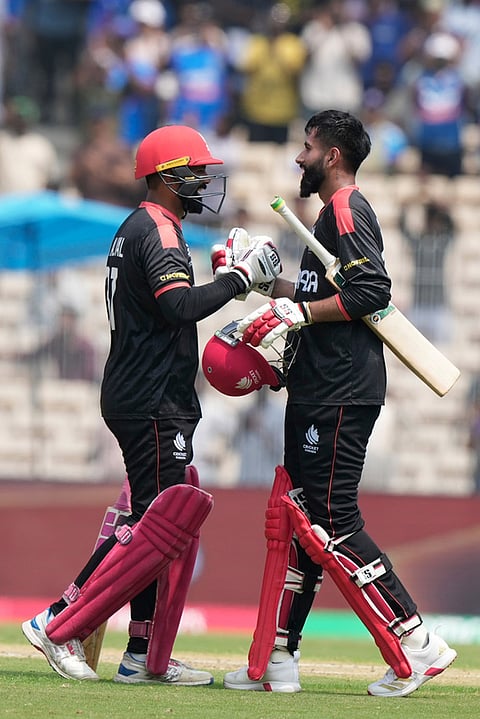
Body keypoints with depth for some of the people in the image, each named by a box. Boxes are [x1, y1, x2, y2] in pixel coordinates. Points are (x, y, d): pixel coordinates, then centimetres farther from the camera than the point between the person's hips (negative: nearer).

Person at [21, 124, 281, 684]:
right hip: (151, 404, -11)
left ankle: (146, 657, 11)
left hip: (144, 401, 11)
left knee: (168, 525, 11)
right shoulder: (158, 230, -13)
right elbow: (180, 306, -29)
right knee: (158, 525, -11)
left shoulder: (136, 229, 19)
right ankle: (59, 625, -10)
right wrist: (240, 276, -21)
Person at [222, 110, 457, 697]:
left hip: (341, 395, -11)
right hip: (318, 395, 11)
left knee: (331, 523, -12)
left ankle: (417, 648, -10)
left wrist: (298, 312, -19)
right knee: (294, 518, 10)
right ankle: (275, 661, 13)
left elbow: (371, 291, -22)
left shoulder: (347, 209, -10)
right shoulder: (334, 213, 22)